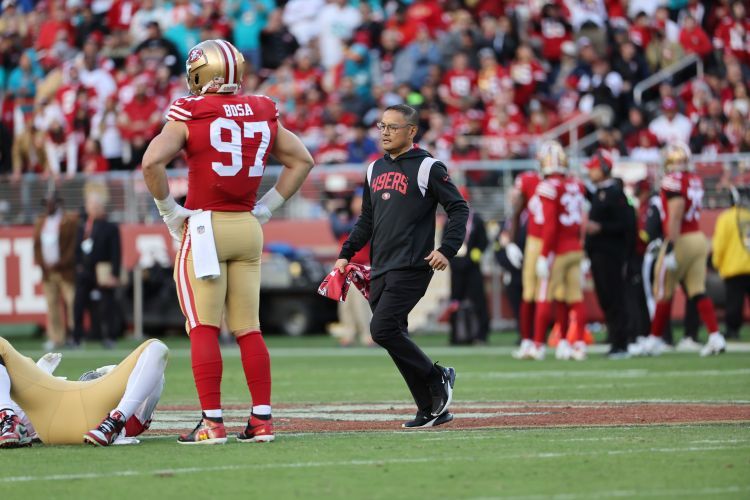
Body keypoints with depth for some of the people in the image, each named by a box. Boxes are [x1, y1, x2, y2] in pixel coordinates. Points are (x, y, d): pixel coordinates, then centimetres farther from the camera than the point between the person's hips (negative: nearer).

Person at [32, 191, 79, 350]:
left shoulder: (71, 220, -4)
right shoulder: (40, 222, 15)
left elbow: (74, 244, -9)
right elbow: (37, 244, 15)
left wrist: (61, 263, -13)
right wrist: (40, 262, 0)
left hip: (66, 270, -6)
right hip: (48, 271, 6)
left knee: (71, 303, -8)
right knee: (52, 305, 4)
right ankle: (56, 338, 8)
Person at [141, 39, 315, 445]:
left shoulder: (189, 116, -7)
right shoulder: (261, 115, 7)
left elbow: (152, 162, -18)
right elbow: (301, 160, 15)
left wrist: (169, 210, -5)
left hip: (204, 227, -4)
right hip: (248, 229, 4)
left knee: (203, 329, -2)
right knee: (248, 328, 9)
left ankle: (212, 422, -7)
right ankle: (261, 419, 6)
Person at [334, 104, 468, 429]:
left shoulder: (427, 167, -5)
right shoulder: (375, 169, 17)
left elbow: (459, 208, -6)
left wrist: (447, 250, -17)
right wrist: (346, 254, 16)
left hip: (412, 267, -8)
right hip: (381, 269, 8)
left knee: (383, 329, -19)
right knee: (395, 337, 5)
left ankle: (437, 378, 0)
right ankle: (432, 410, 11)